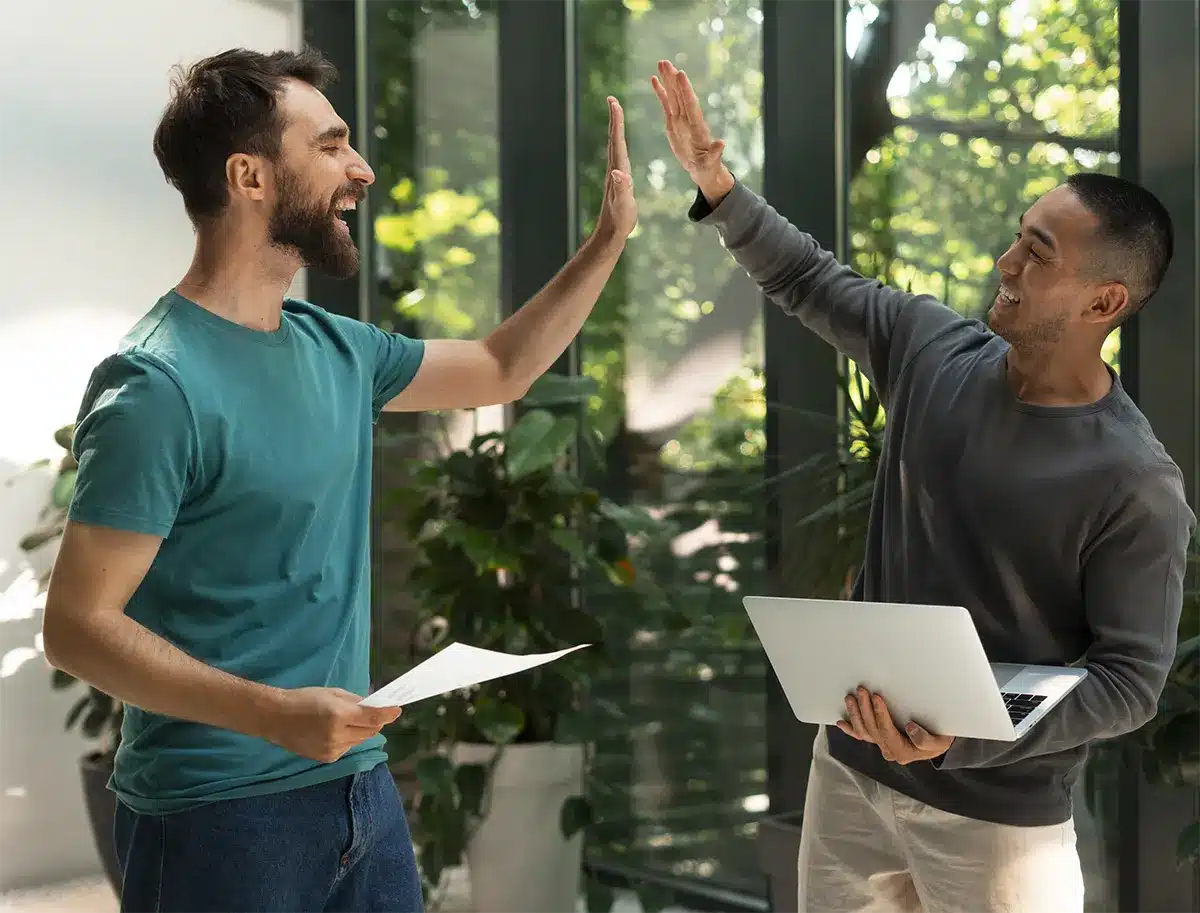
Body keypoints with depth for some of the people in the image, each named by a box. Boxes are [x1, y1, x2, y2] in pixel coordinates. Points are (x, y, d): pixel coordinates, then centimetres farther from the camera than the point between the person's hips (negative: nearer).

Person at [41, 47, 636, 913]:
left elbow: (501, 369, 25)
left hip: (359, 783, 8)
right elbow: (79, 626, -19)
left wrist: (612, 235, 20)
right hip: (220, 810, -8)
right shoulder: (157, 386, -18)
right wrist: (273, 713, -29)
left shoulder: (335, 350, 7)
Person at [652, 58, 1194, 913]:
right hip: (851, 763, 5)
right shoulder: (935, 350, -4)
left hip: (994, 813, -5)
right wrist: (717, 184, 2)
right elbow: (811, 281, 12)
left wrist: (965, 738, -28)